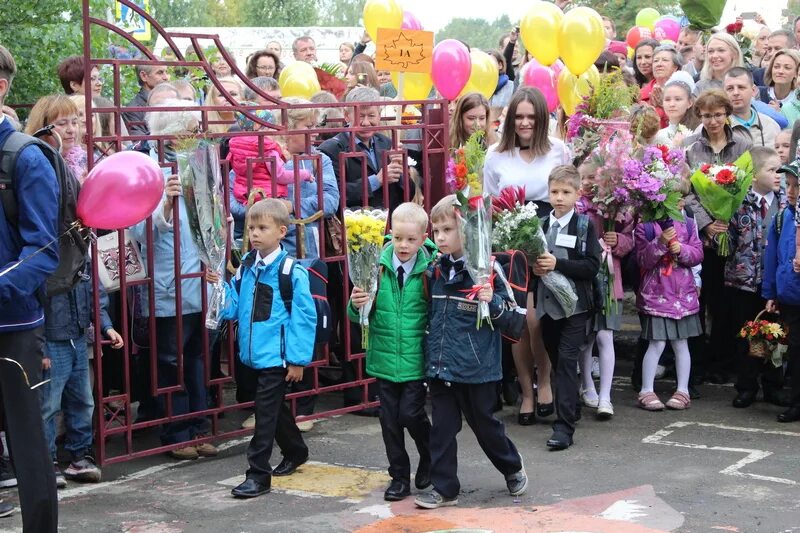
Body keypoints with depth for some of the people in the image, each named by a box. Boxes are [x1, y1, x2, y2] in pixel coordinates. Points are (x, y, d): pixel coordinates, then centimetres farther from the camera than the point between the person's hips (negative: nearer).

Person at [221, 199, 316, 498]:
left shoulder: (291, 271, -14)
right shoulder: (245, 267, 6)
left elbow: (304, 316, -13)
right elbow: (232, 307, 11)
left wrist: (298, 359, -13)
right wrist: (220, 288, -8)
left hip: (277, 355, -7)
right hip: (254, 353, 7)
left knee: (266, 410, -4)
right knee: (274, 408, 21)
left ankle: (258, 474, 3)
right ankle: (295, 453, 42)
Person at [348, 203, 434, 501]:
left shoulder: (430, 269, -9)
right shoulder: (378, 267, -4)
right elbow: (360, 315, 0)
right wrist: (357, 305, -22)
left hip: (416, 358, -3)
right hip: (384, 357, 3)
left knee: (410, 413, -5)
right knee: (390, 419, 8)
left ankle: (429, 459, 24)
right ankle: (399, 477, 23)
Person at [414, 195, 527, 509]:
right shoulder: (437, 270, 4)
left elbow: (506, 315, -11)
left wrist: (492, 302, -29)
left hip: (476, 366, -5)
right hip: (440, 365, 5)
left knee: (484, 423, 11)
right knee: (442, 427, 7)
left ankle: (513, 468, 34)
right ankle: (444, 488, 16)